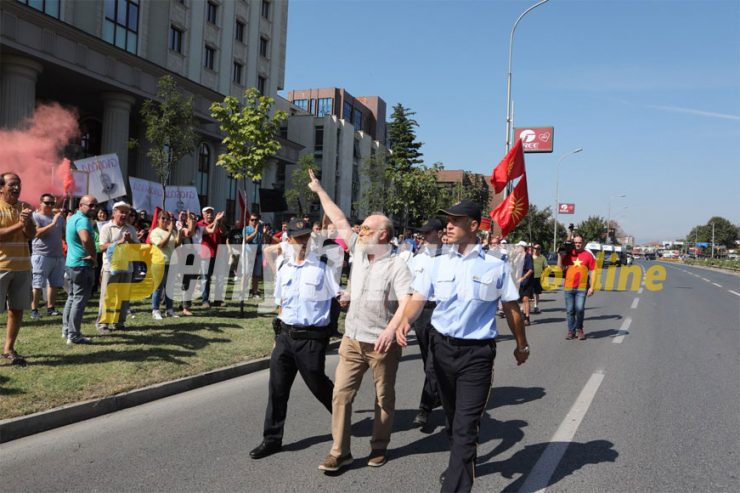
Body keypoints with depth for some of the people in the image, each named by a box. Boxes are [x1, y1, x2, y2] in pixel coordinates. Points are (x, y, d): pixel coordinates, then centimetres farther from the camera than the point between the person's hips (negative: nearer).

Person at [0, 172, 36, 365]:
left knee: (17, 310, 8)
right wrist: (18, 225, -19)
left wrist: (27, 220, -15)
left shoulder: (24, 207, 10)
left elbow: (31, 235, 2)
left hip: (23, 266, 5)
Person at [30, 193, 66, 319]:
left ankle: (50, 308, 15)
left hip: (58, 255, 6)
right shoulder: (35, 216, -4)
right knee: (37, 285, -3)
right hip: (41, 255, -6)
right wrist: (52, 224, -22)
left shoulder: (59, 217, 13)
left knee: (54, 284, 8)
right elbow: (37, 233, -18)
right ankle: (34, 310, 1)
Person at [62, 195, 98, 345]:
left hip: (71, 263, 10)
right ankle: (74, 336, -3)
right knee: (80, 300, -5)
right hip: (82, 265, -10)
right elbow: (86, 239, -40)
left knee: (72, 297, 19)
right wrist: (94, 256, -23)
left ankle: (67, 330, 27)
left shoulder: (73, 218, 13)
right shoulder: (83, 220, -19)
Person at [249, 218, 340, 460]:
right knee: (277, 387, 7)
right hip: (285, 335, 5)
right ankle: (272, 439, 19)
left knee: (318, 385, 9)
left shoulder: (323, 266, -8)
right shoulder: (284, 268, 9)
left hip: (311, 337, -5)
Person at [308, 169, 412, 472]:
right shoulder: (359, 252, 5)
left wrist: (391, 330, -39)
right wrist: (319, 190, 16)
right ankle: (340, 452, 12)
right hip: (352, 340, 6)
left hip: (382, 344, -5)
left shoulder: (396, 266, -13)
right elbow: (340, 221, 12)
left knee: (384, 398, 11)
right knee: (341, 394, 3)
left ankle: (379, 446, 28)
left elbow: (406, 303, -23)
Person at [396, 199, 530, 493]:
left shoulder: (495, 267, -4)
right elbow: (418, 299, -4)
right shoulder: (438, 264, 3)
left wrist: (521, 345, 14)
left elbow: (511, 308, 5)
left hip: (477, 353, -4)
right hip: (442, 348, 4)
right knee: (452, 416, 21)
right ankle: (462, 465, 45)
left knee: (466, 425, -7)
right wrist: (405, 321, -25)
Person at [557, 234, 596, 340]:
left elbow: (592, 271, 4)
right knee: (570, 311, 7)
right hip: (568, 287, 2)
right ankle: (571, 331, 18)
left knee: (580, 309, -10)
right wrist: (560, 254, -7)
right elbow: (561, 267, 2)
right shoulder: (568, 253, 6)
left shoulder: (588, 255, 3)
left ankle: (579, 329, 12)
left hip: (582, 287, -2)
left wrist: (591, 287, -1)